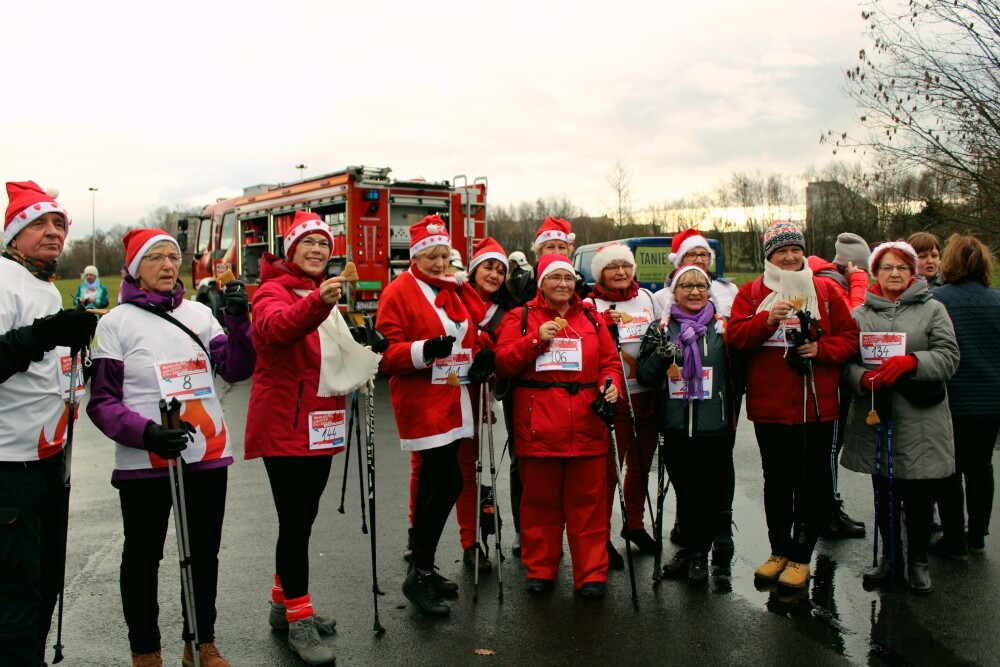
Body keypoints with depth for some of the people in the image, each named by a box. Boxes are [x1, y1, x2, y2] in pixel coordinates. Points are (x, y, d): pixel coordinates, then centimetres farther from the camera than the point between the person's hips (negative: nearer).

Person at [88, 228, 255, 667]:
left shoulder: (199, 313, 5)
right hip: (144, 462, -3)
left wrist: (238, 320, -19)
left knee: (204, 553, 14)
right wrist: (145, 433, -23)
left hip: (208, 455, 3)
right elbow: (102, 401, -6)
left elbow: (237, 370, -3)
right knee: (143, 556, 11)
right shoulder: (117, 322, -4)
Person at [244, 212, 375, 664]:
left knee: (303, 518, 15)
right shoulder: (273, 291, -7)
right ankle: (299, 621, 4)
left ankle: (284, 603, 30)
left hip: (320, 425, 8)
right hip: (284, 426, -8)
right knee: (295, 522, -6)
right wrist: (316, 302, -50)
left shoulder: (328, 294, 16)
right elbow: (277, 326, -32)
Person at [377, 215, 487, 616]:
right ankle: (419, 575, 0)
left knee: (434, 484, 12)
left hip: (453, 401, 7)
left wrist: (476, 357, 0)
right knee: (449, 482, -13)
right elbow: (388, 353, -11)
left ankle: (422, 567, 24)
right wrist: (426, 350, -27)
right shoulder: (398, 293, -6)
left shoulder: (455, 290, 13)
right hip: (422, 403, -7)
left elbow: (473, 331, 20)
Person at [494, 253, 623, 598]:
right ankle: (540, 570, 21)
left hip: (586, 425, 2)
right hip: (539, 426, -1)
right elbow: (502, 363, -2)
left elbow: (610, 361, 11)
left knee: (588, 501, 4)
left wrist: (612, 383, -9)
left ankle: (592, 573, 14)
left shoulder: (591, 318, 14)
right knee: (540, 500, 7)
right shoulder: (520, 317, 7)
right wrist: (536, 339, -13)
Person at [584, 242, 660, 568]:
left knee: (640, 465, 17)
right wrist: (605, 323, -27)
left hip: (646, 396, 5)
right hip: (612, 398, -5)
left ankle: (634, 524, 35)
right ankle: (601, 537, 11)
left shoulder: (648, 298, 11)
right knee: (609, 470, -1)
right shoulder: (590, 305, -4)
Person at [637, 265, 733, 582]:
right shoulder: (660, 328, 5)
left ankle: (700, 552, 23)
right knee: (684, 490, 11)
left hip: (713, 427, -1)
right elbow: (644, 377, 0)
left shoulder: (722, 327, 4)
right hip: (675, 427, 1)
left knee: (708, 491, 6)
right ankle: (690, 547, 29)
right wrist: (661, 356, -16)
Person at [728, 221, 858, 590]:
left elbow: (848, 336, 3)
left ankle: (800, 556, 19)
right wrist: (768, 319, -24)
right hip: (769, 406, 0)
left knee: (813, 483, 4)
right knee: (777, 481, 13)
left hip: (817, 406, 0)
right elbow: (737, 336, -8)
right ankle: (780, 550, 28)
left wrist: (822, 349, -15)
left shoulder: (825, 291, 5)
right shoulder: (751, 292, 4)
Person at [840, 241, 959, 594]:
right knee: (884, 494, 13)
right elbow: (846, 361, 3)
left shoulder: (932, 309, 3)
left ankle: (918, 561, 24)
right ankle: (890, 556, 28)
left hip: (920, 422, -2)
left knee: (919, 495, 6)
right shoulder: (860, 314, 8)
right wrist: (864, 378, -17)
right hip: (876, 419, 2)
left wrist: (911, 361, -22)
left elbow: (948, 357, -6)